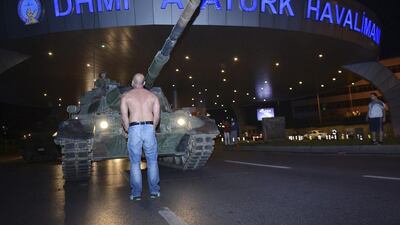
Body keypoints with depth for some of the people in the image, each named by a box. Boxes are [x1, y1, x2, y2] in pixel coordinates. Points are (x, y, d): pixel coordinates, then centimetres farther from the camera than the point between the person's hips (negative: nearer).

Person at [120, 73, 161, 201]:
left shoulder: (126, 96, 8)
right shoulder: (153, 96, 13)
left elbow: (124, 117, 0)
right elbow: (157, 116, 4)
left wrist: (127, 130, 12)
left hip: (134, 129, -1)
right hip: (149, 128, 1)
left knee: (135, 163, 8)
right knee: (152, 161, 10)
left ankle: (136, 193, 12)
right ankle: (154, 191, 15)